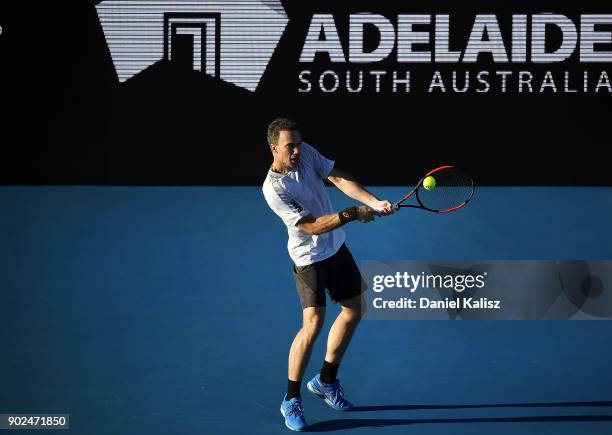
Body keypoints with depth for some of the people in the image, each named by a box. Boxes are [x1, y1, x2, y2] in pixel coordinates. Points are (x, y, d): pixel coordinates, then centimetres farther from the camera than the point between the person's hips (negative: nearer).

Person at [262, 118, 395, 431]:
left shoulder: (306, 154, -7)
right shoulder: (274, 189, -25)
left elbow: (339, 178, -12)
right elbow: (313, 226, -26)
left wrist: (374, 202, -25)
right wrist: (353, 214, -29)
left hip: (336, 247, 8)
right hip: (309, 258, -8)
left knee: (354, 309, 14)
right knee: (313, 323, -18)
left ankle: (326, 381, 30)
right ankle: (291, 400, -5)